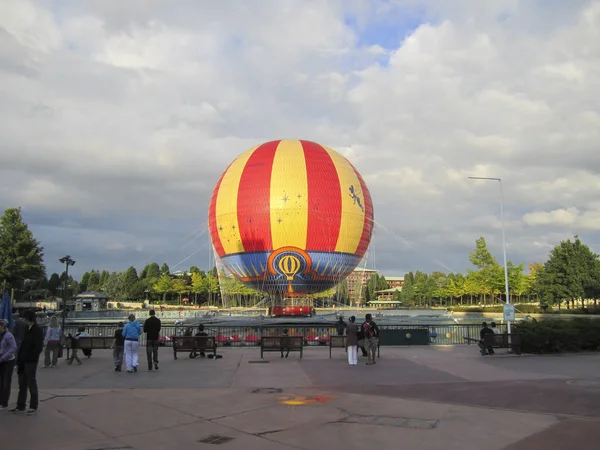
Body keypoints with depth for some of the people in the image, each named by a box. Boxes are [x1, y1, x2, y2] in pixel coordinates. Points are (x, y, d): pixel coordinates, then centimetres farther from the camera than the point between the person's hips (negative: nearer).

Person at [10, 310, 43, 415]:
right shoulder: (28, 329, 13)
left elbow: (39, 347, -17)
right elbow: (23, 345, 15)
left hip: (31, 362, -8)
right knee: (22, 384, 12)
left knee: (31, 383, 0)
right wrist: (19, 359, 8)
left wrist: (30, 358, -18)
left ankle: (33, 406, 10)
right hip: (23, 361, 8)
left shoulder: (37, 330, -12)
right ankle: (20, 406, 21)